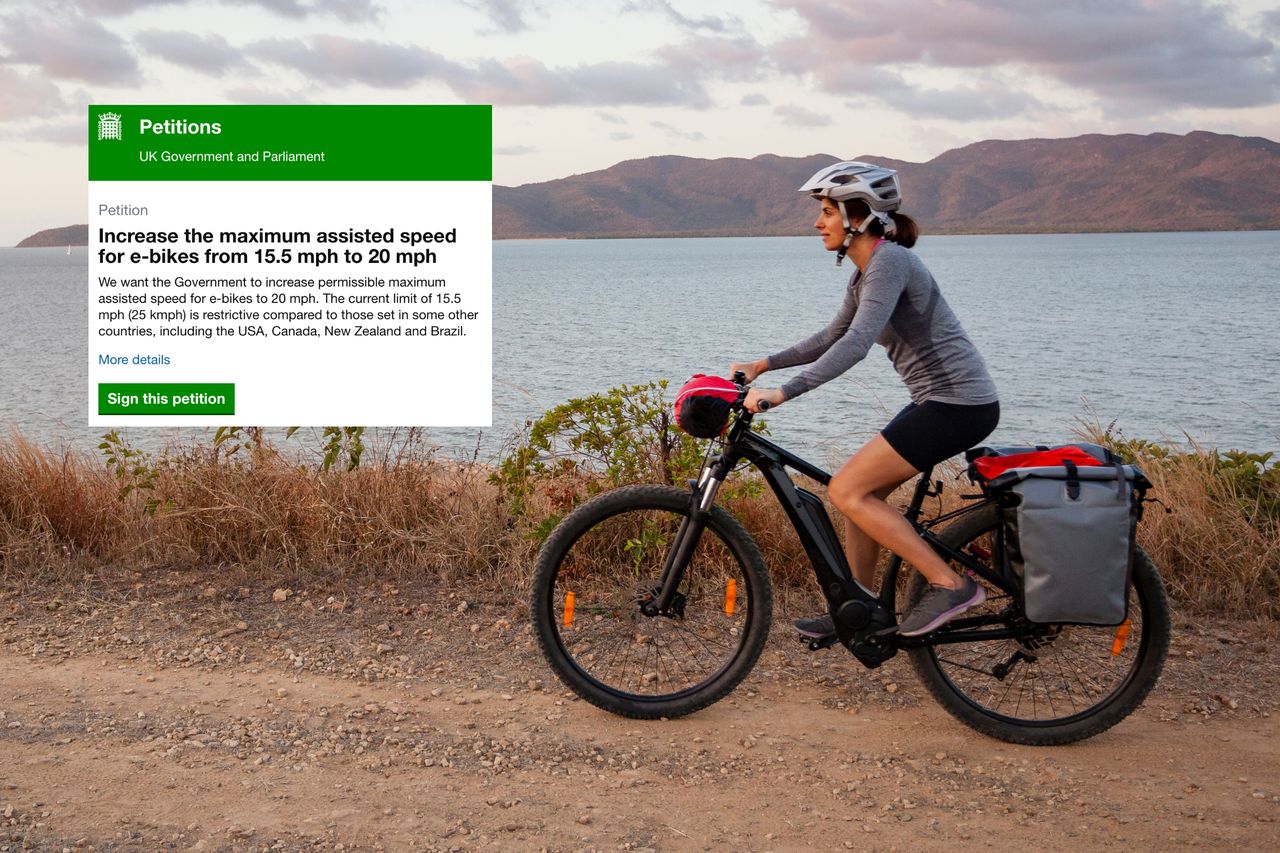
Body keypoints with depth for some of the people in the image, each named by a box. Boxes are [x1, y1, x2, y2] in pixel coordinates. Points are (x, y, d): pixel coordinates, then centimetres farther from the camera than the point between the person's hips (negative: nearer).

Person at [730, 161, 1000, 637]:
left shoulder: (889, 261, -16)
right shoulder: (865, 273, 14)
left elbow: (856, 344, -28)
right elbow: (831, 338, 25)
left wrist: (783, 392, -32)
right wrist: (763, 364, 19)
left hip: (957, 403, -10)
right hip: (941, 401, 10)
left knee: (847, 491, -10)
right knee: (860, 492, 12)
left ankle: (949, 584, -7)